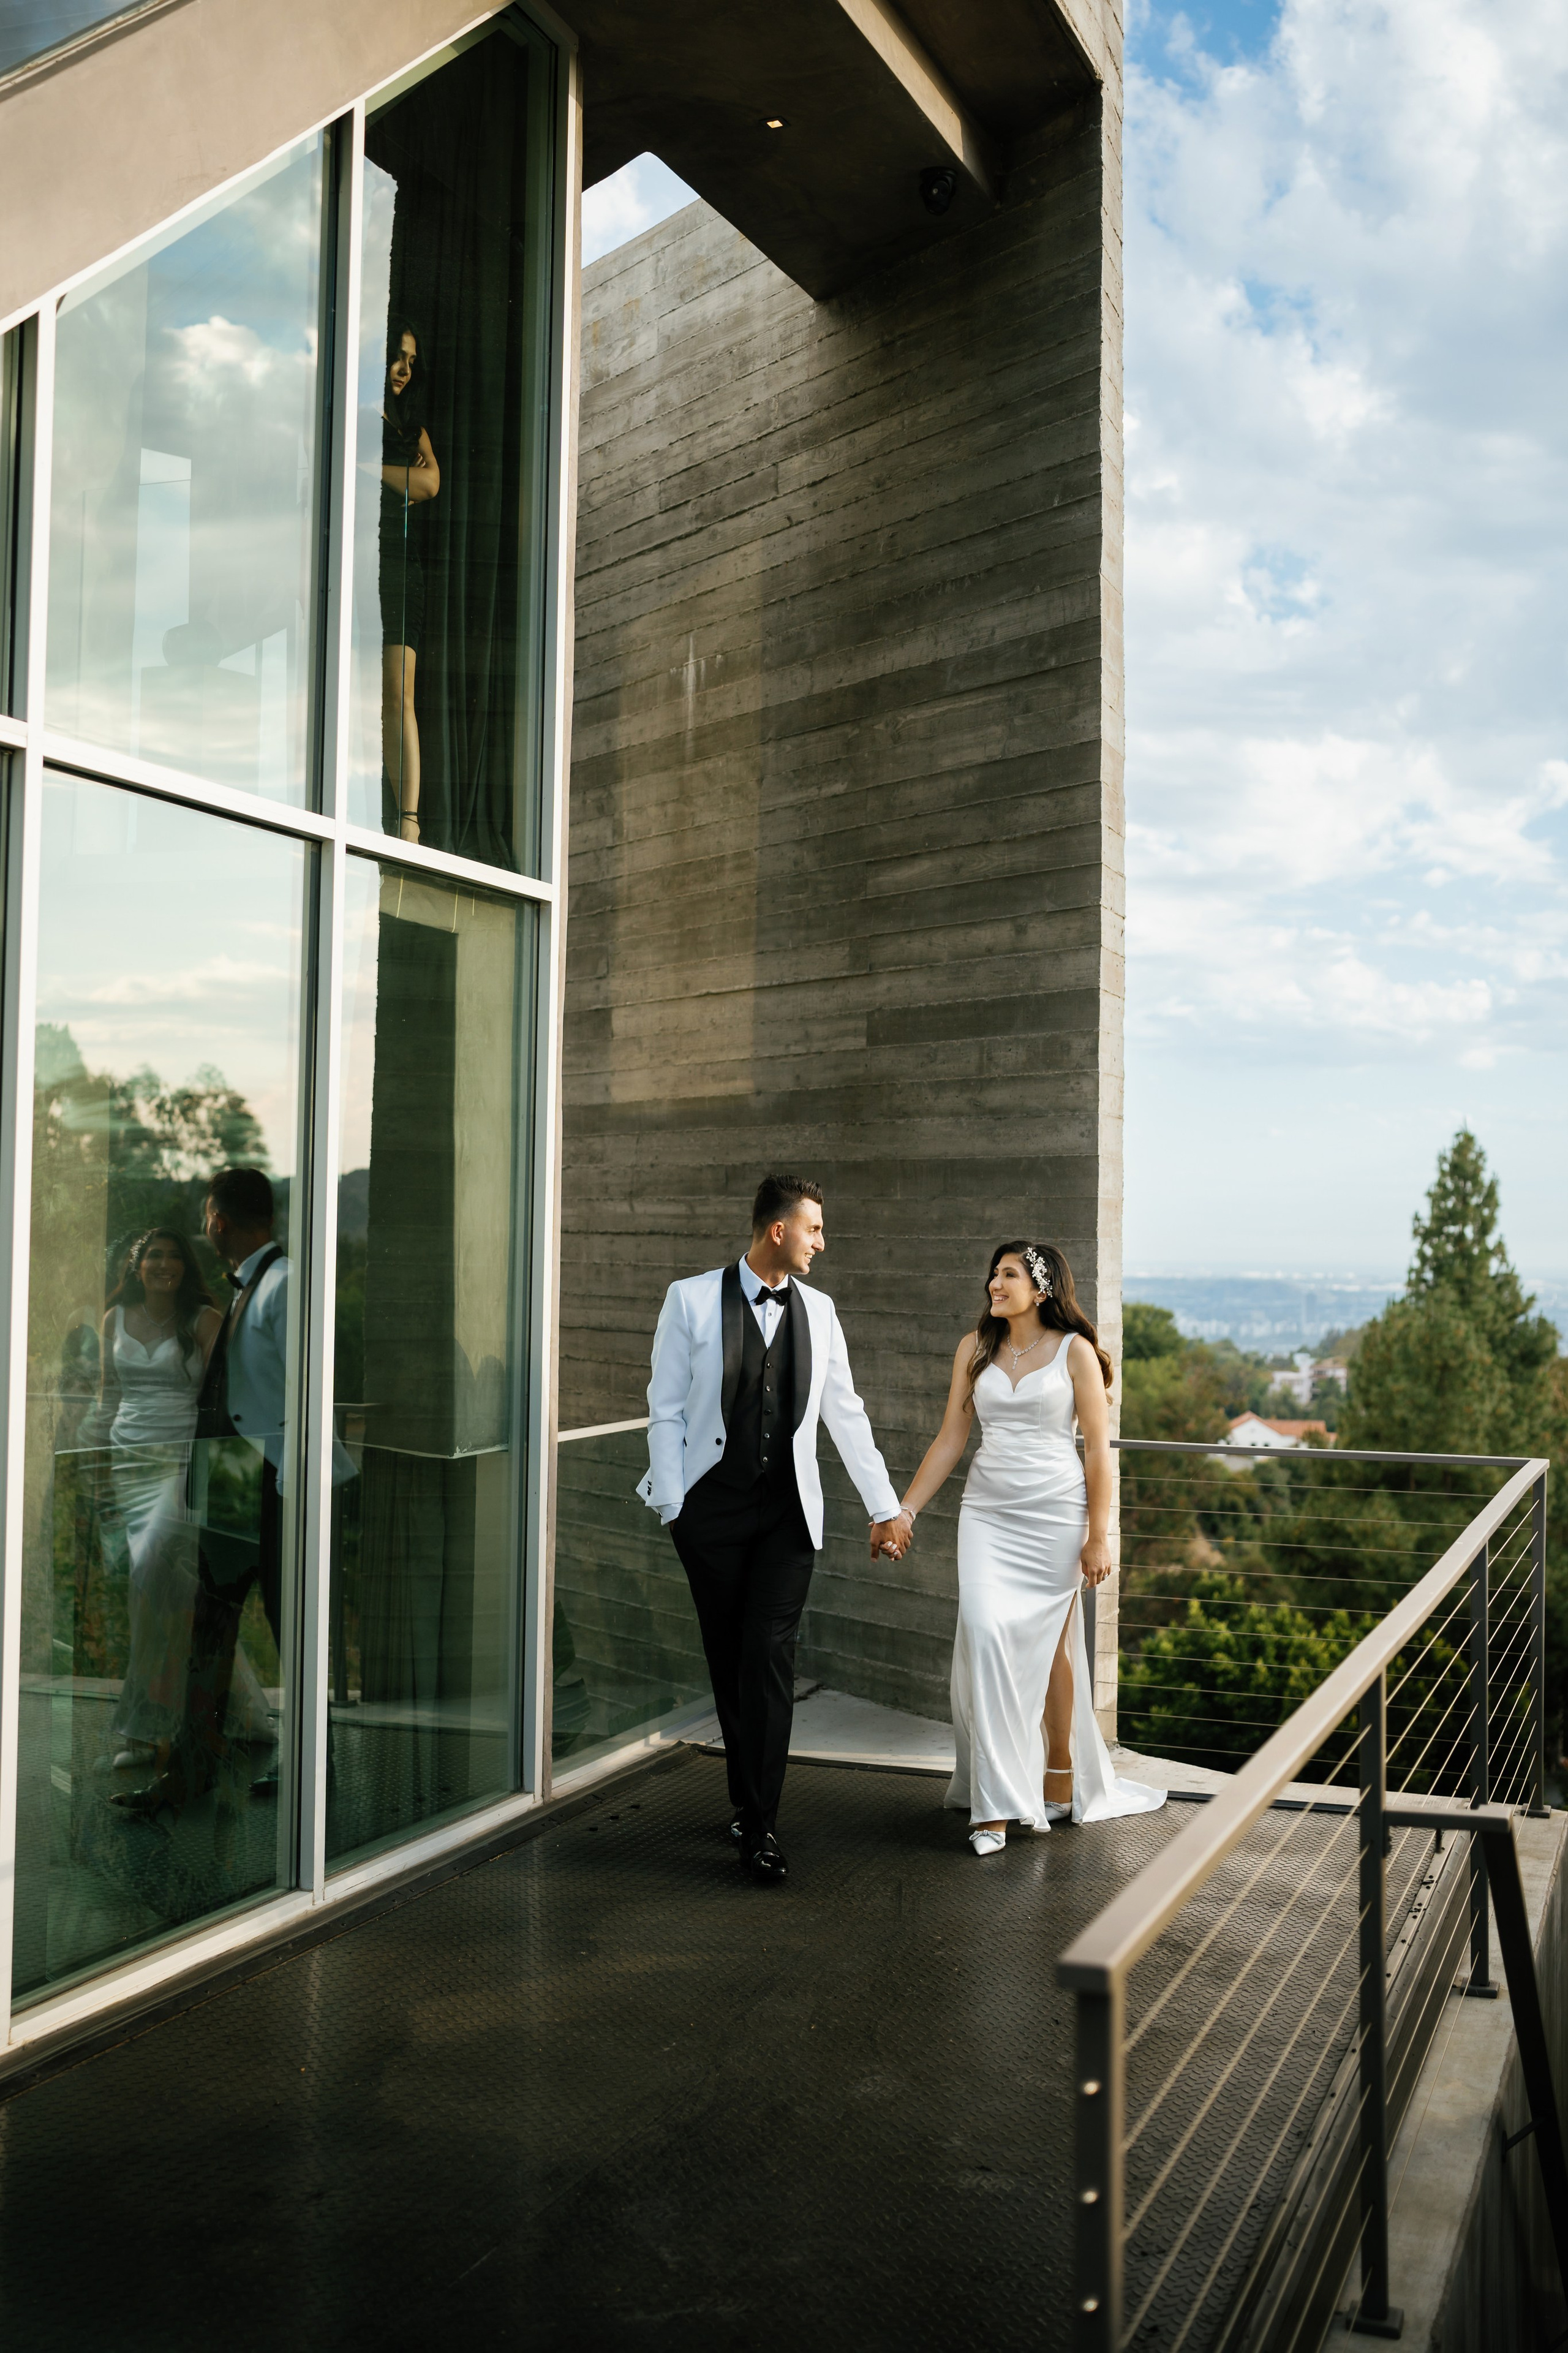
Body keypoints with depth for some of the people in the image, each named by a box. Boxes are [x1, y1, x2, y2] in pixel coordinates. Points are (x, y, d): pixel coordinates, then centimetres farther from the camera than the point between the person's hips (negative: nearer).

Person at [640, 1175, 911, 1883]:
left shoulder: (818, 1310, 7)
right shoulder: (692, 1299, -3)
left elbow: (845, 1414, 11)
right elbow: (666, 1409, -2)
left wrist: (886, 1507, 10)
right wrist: (672, 1507, -7)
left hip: (787, 1509, 2)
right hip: (711, 1507, -2)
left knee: (770, 1658, -6)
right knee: (728, 1660, 7)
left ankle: (758, 1825, 0)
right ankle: (748, 1798, 24)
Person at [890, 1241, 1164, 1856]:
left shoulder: (1074, 1351, -2)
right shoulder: (975, 1348, 7)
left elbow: (1097, 1447, -3)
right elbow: (949, 1440, 9)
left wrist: (1098, 1535, -6)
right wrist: (904, 1511, 3)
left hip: (1055, 1516, -2)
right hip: (988, 1514, 2)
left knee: (1049, 1643, 6)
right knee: (985, 1633, -11)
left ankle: (1060, 1778, 27)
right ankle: (996, 1804, -5)